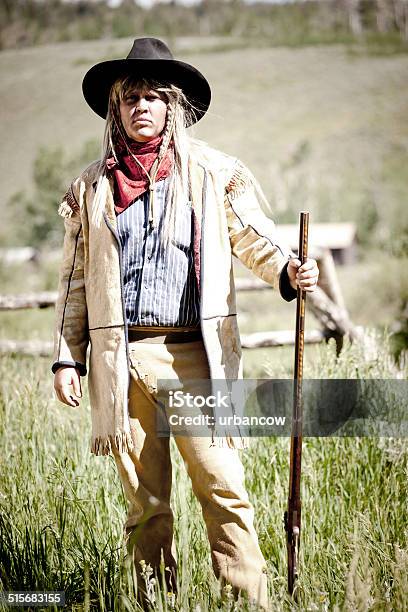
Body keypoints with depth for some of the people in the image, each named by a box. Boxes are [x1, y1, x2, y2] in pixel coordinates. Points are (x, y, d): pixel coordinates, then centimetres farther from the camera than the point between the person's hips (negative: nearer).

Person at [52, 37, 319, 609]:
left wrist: (288, 270, -17)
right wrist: (66, 358, 9)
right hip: (120, 358, 2)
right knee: (145, 501, 7)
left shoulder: (214, 172, 7)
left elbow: (253, 237, 6)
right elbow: (75, 278, 15)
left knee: (222, 488, -9)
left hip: (196, 352, -2)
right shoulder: (92, 186, 13)